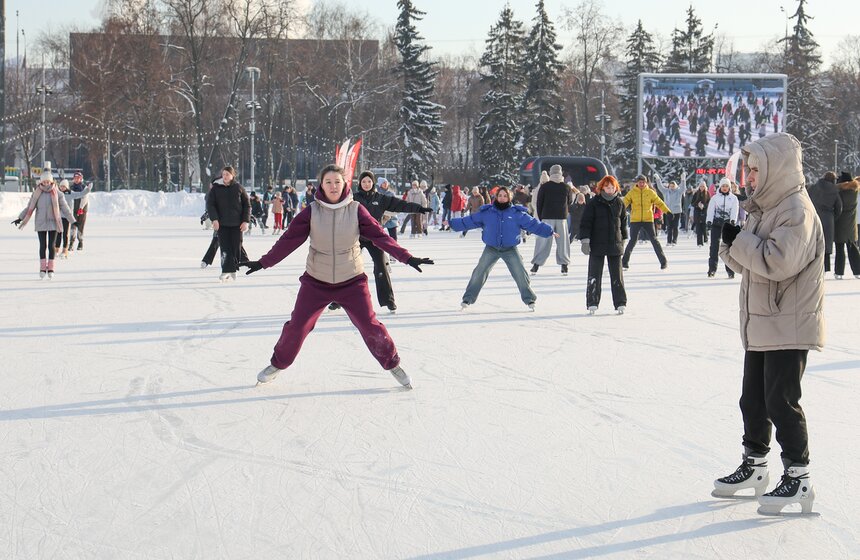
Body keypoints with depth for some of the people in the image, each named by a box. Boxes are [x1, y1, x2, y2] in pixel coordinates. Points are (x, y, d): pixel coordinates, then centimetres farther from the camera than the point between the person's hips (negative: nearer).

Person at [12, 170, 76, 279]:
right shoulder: (36, 193, 0)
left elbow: (65, 208, -2)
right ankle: (42, 268, 6)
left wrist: (72, 221, -4)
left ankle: (50, 268, 7)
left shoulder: (57, 193, -4)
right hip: (40, 223, 1)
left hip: (53, 223, -1)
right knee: (43, 245, 2)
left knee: (51, 245, 1)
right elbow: (29, 208, 7)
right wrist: (20, 218, 4)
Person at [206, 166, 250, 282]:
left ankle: (232, 271, 15)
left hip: (237, 224, 1)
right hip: (222, 223, -1)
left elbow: (247, 205, 7)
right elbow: (210, 204, -1)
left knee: (236, 247, 3)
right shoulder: (215, 188, 2)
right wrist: (214, 219, -14)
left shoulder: (239, 188, 4)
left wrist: (246, 221, -1)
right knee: (225, 248, -9)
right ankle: (226, 272, -11)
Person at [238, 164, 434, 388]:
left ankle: (392, 364, 17)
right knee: (297, 326, 2)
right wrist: (263, 262, -9)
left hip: (352, 282, -1)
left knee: (369, 325, -3)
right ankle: (278, 364, 25)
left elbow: (380, 236, -9)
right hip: (316, 282, 1)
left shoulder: (356, 210, -8)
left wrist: (408, 258, -16)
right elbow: (289, 239, -6)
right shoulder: (311, 212, -8)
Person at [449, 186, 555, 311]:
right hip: (491, 249, 1)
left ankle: (529, 300, 11)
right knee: (479, 273, 0)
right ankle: (467, 299, 10)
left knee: (520, 274, -4)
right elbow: (468, 221, 3)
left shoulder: (517, 213, -2)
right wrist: (451, 223, 0)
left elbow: (533, 224, 2)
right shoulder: (486, 212, -1)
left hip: (511, 250, -1)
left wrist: (550, 232, 0)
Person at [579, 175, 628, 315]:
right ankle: (592, 303, 7)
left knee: (617, 274, 5)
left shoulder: (619, 203, 6)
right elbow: (586, 222, -4)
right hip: (597, 244, -2)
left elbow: (623, 221, 17)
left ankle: (620, 303, 11)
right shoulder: (594, 203, -4)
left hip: (615, 245, 2)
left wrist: (623, 239, 17)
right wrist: (585, 240, -10)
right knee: (594, 274, 1)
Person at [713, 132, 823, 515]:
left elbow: (780, 261, -28)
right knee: (753, 398, 16)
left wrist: (739, 241, -19)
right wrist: (730, 245, -6)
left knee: (781, 401, -6)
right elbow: (748, 262, 14)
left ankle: (798, 477, 3)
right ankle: (754, 466, 30)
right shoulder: (763, 208, 13)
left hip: (789, 328, -9)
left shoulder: (796, 210, -16)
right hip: (760, 325, 9)